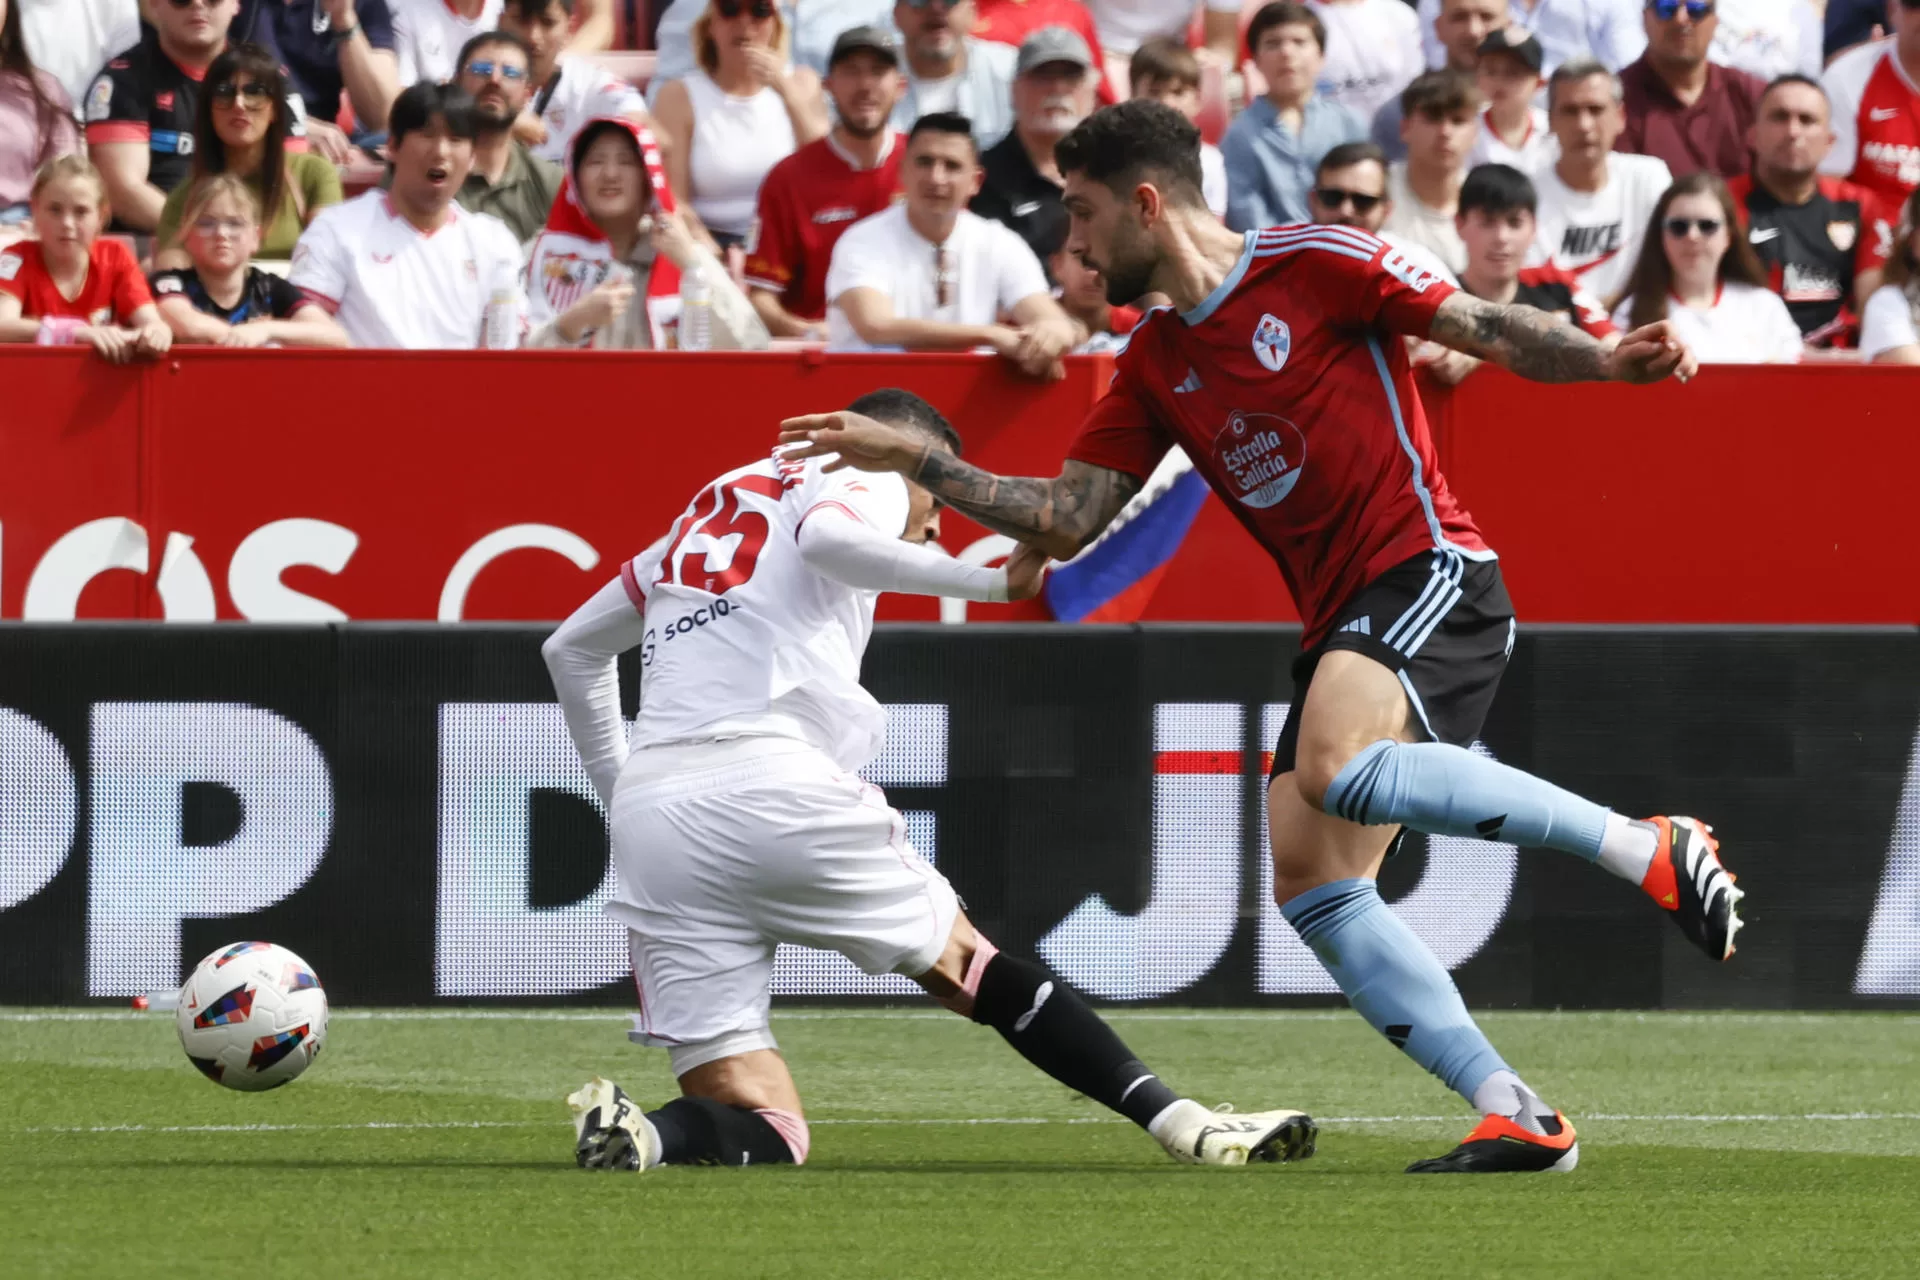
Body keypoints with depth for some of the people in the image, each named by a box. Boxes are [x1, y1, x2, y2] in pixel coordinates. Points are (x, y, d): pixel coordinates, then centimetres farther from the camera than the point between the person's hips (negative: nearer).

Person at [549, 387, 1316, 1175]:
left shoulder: (710, 512, 32)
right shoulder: (868, 483, 12)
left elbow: (572, 648, 39)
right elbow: (827, 536, -15)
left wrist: (617, 788, 46)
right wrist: (993, 583, -14)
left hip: (648, 811, 5)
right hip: (768, 778, -5)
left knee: (760, 1133, 4)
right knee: (967, 965, 12)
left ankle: (638, 1134, -26)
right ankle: (1179, 1119, 2)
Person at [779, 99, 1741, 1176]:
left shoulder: (1314, 267, -4)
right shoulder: (1153, 368, 16)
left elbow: (1490, 329, -4)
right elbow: (1067, 520, 17)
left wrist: (1609, 361, -20)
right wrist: (909, 458, 11)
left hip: (1431, 571, -8)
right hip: (1344, 623, 8)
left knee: (1337, 767, -33)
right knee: (1310, 885, -3)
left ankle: (1652, 847, -25)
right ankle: (1518, 1118, -5)